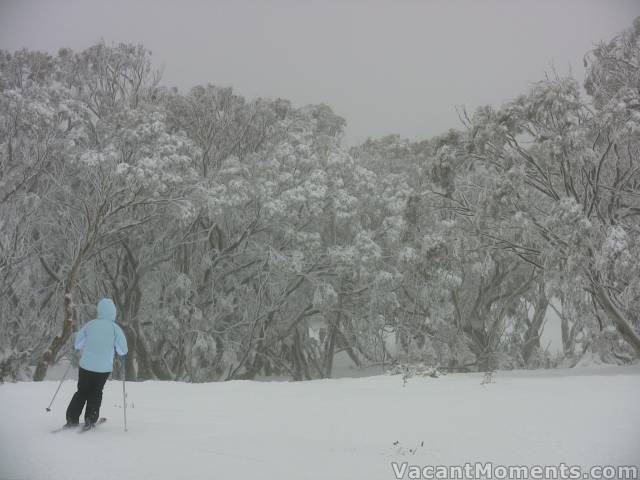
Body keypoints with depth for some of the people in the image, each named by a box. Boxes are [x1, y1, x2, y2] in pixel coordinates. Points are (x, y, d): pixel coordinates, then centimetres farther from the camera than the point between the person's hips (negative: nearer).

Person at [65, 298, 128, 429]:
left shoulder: (90, 325, -4)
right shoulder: (115, 328, -9)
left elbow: (77, 344, 3)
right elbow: (123, 350, -6)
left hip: (86, 365, 1)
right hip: (104, 368, -1)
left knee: (82, 391, 17)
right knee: (96, 393, 17)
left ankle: (72, 418, 14)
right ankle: (90, 419, 10)